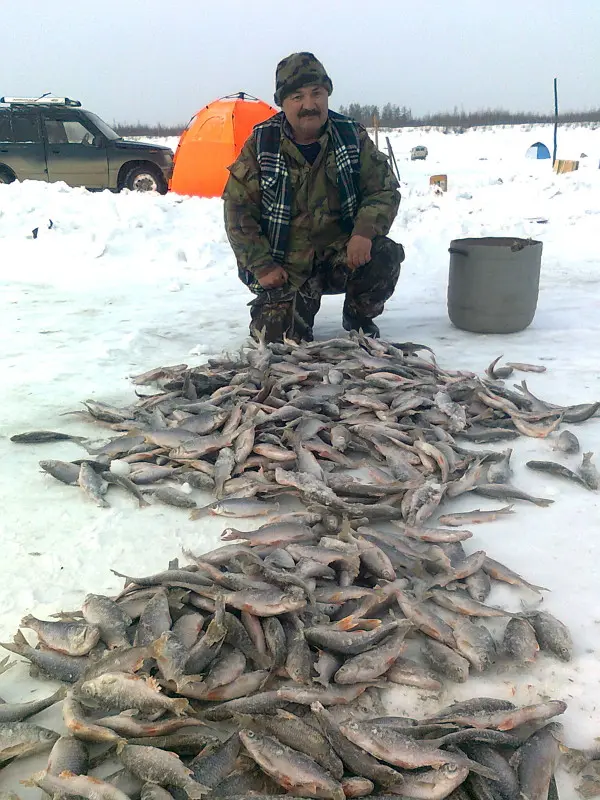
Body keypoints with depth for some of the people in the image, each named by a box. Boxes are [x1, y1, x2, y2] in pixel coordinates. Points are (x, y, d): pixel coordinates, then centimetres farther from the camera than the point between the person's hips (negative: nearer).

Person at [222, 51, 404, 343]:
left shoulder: (352, 136, -4)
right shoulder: (261, 144, -7)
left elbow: (384, 190, -2)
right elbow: (238, 209, -4)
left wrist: (365, 231, -22)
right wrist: (262, 266, -11)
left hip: (341, 253, 1)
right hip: (286, 267, -1)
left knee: (385, 255, -28)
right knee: (276, 335, -18)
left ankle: (358, 318, 3)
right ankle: (303, 301, 19)